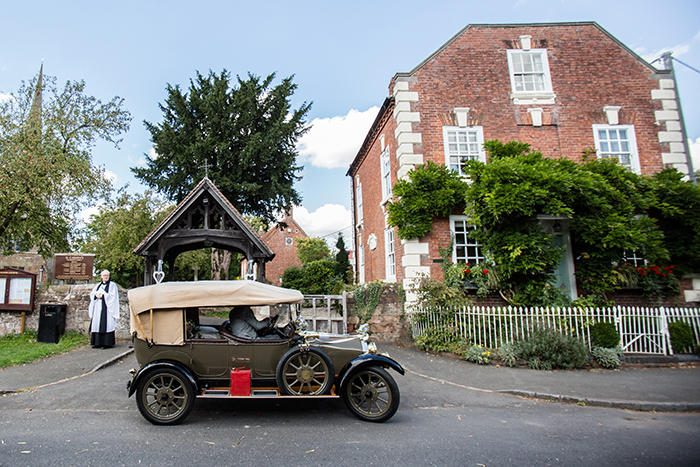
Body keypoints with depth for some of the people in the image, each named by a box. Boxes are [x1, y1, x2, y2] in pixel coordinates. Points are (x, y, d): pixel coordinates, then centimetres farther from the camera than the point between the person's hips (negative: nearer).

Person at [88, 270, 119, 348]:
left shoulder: (112, 285, 3)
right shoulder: (98, 285, 20)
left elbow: (112, 295, -8)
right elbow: (91, 293, 13)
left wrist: (102, 296, -13)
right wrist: (96, 295, -7)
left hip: (107, 307, -6)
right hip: (98, 308, 6)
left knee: (106, 324, -10)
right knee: (97, 324, 3)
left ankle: (107, 343, -9)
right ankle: (98, 342, 8)